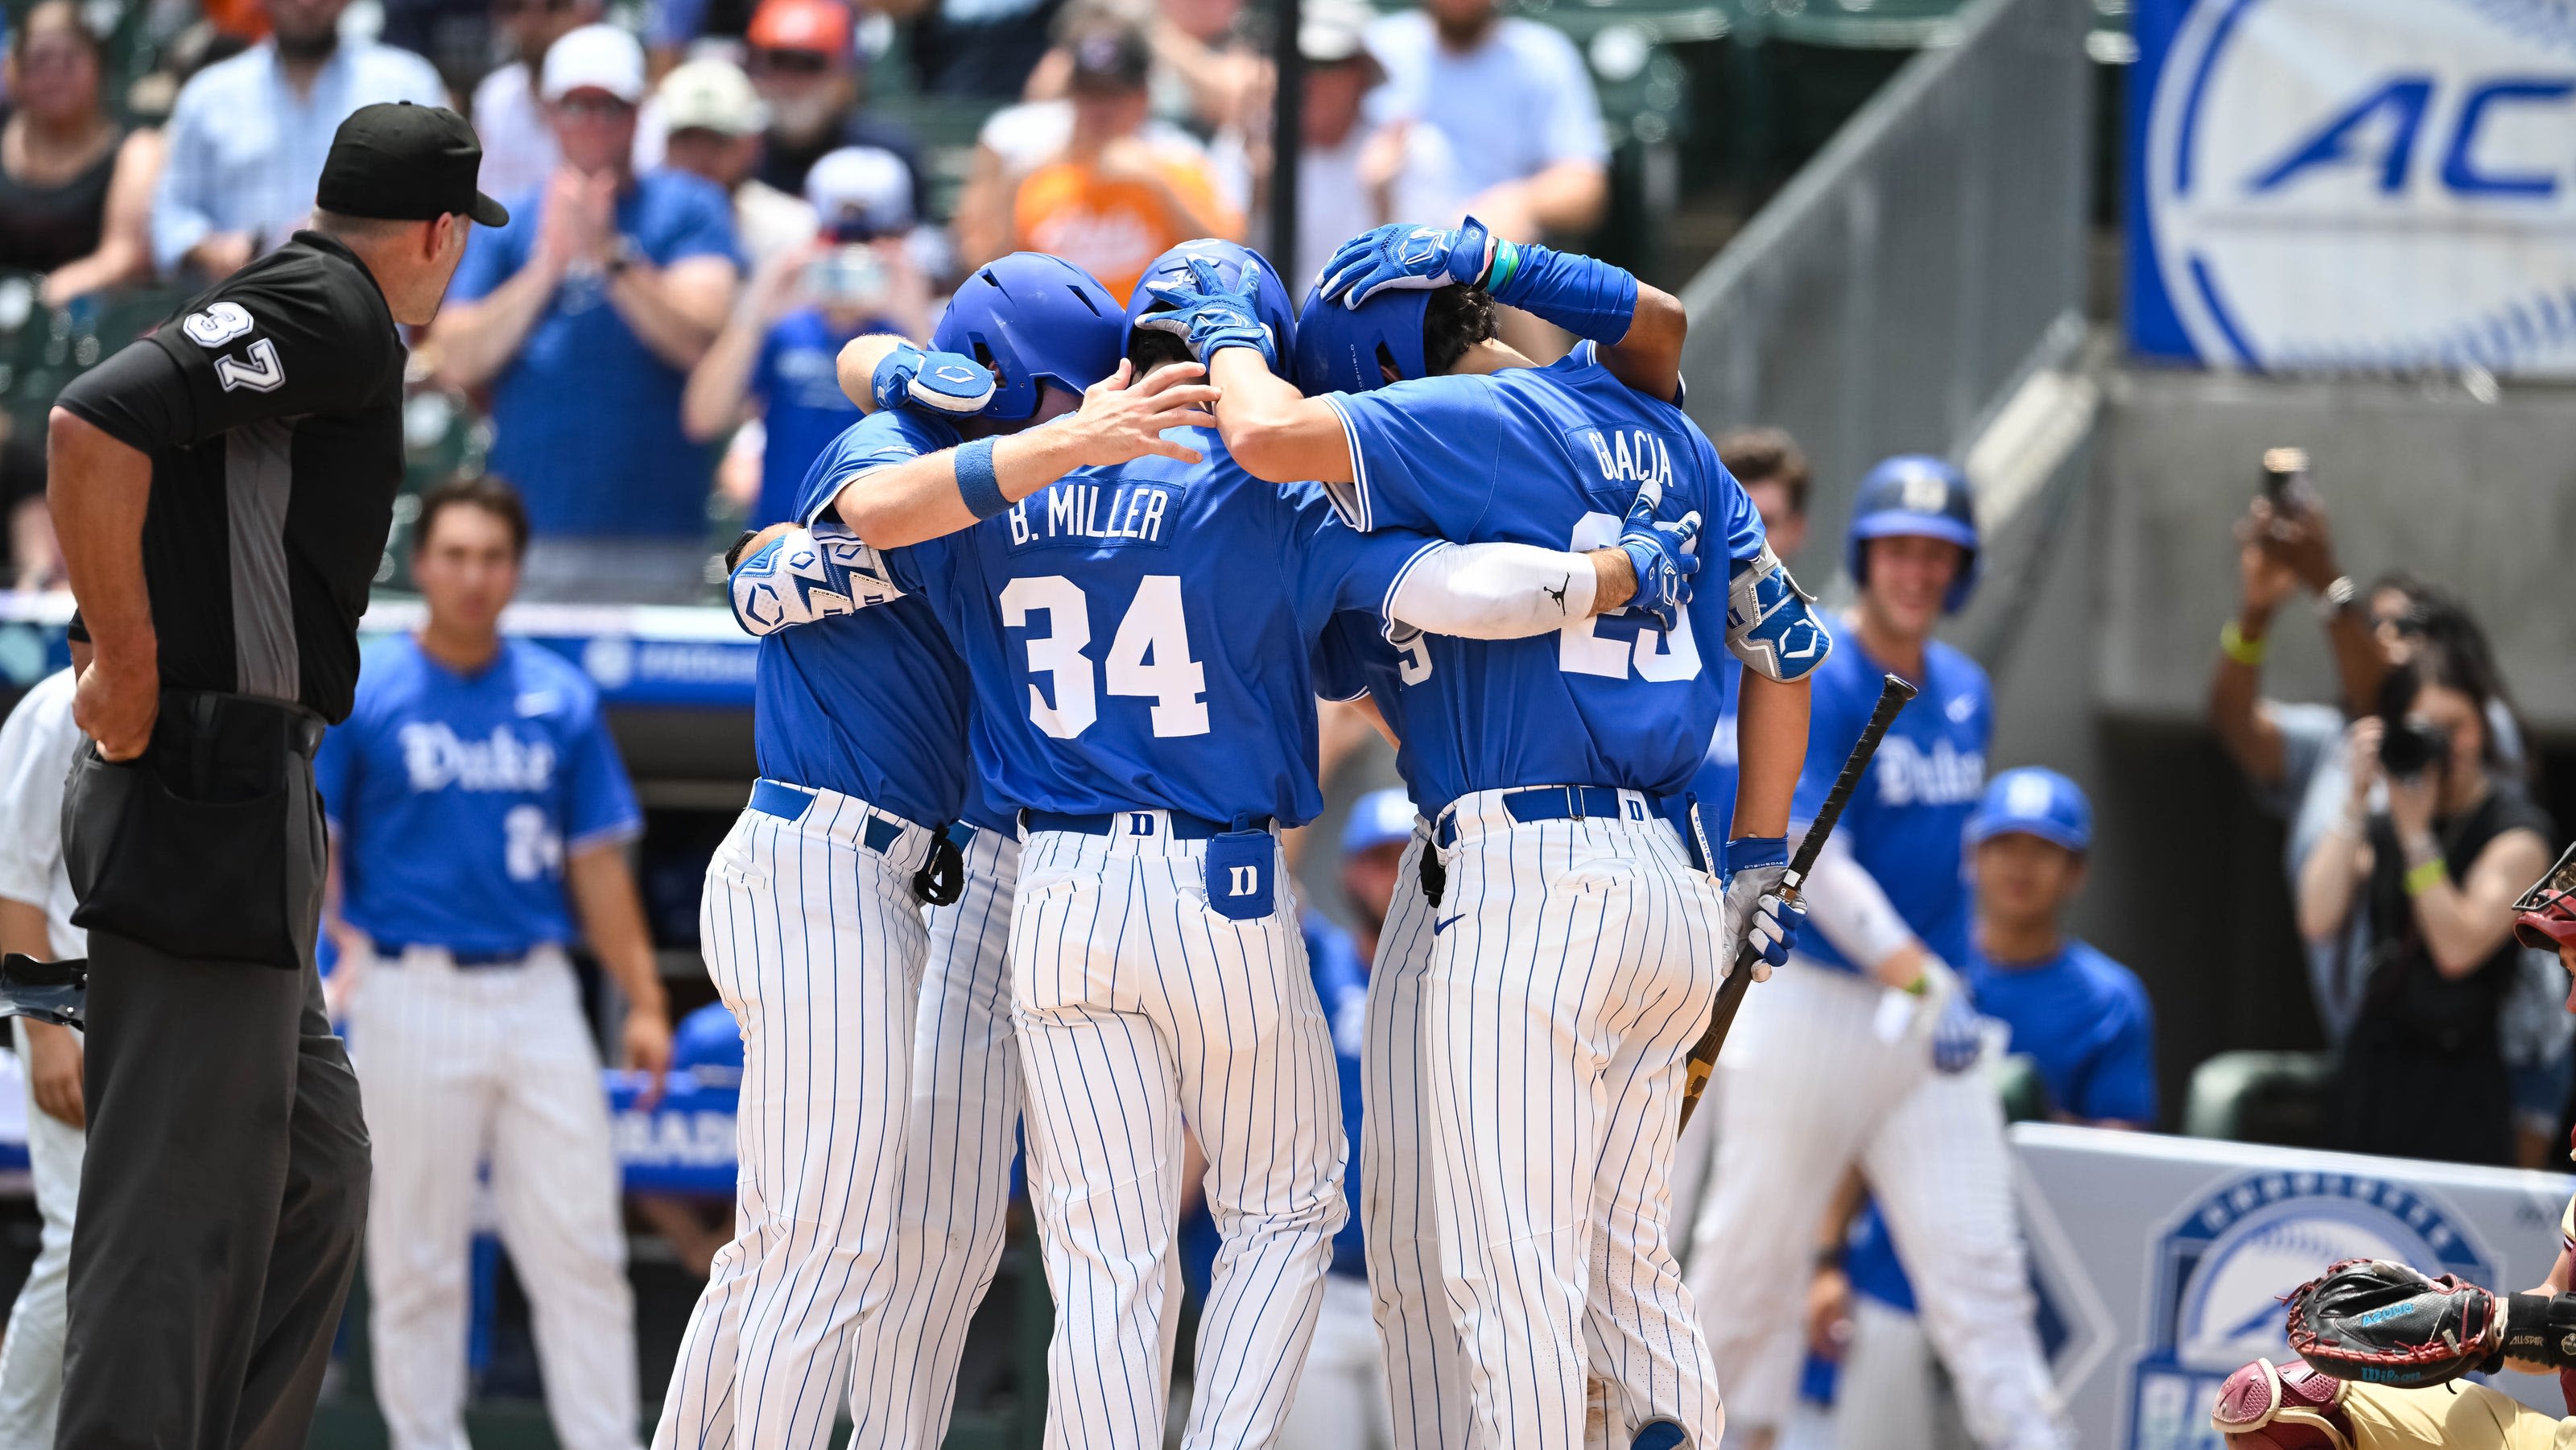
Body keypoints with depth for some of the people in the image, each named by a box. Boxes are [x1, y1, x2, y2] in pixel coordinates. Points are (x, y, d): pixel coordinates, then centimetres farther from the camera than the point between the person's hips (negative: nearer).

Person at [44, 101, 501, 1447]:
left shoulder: (299, 307, 18)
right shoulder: (332, 311, -11)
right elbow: (94, 422, -25)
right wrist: (129, 669, -19)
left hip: (236, 806, 10)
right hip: (210, 814, -10)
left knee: (314, 1171, 17)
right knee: (186, 1202, -10)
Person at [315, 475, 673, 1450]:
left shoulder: (561, 699, 9)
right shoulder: (363, 695, 0)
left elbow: (596, 859, 11)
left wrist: (644, 1002, 7)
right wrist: (327, 950, -18)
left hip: (537, 993, 2)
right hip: (411, 995, -2)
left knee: (580, 1243, -2)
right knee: (416, 1255, 1)